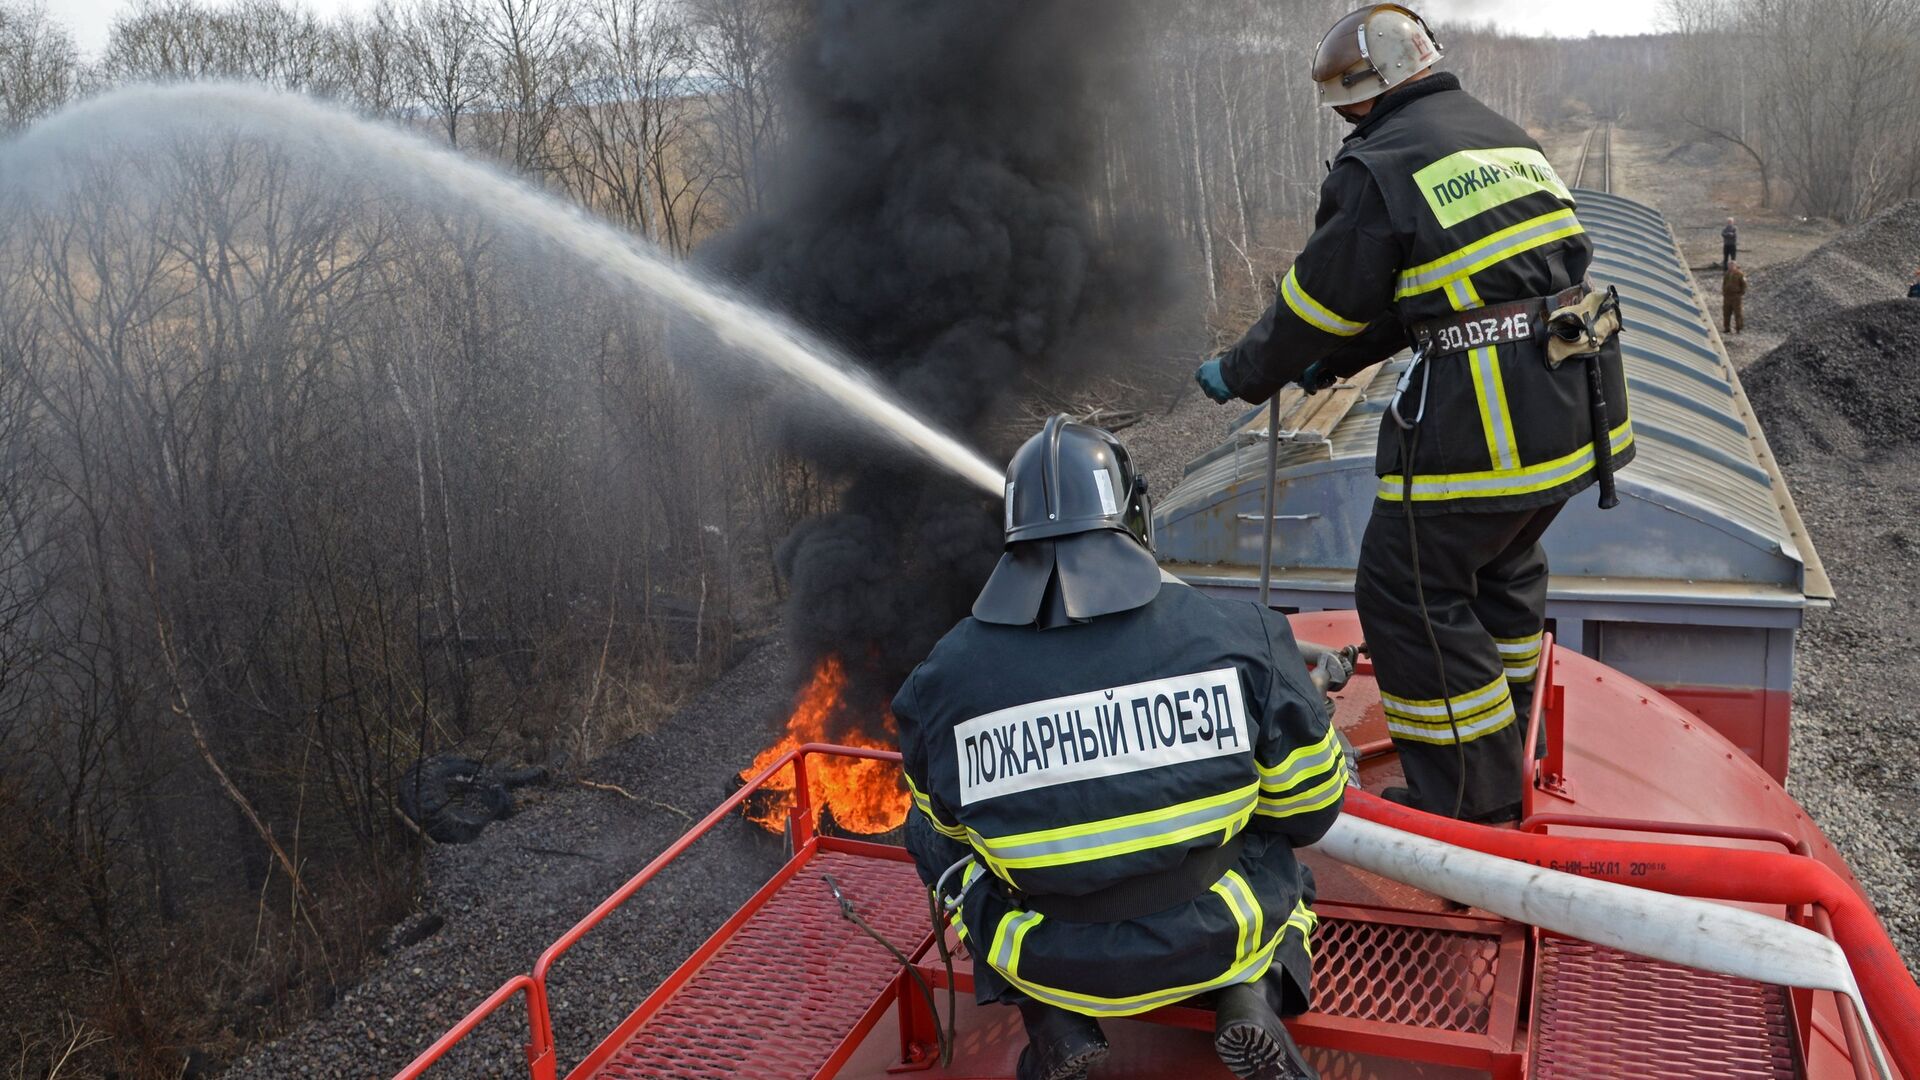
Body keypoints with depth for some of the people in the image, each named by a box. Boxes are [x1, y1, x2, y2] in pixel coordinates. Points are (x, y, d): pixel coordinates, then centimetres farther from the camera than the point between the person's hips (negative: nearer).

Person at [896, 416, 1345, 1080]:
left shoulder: (945, 679, -13)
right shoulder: (1236, 634, -14)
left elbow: (950, 823, 6)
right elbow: (1308, 805, 0)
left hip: (1051, 965, 0)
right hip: (1217, 943, 1)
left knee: (931, 830, 24)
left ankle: (1054, 1024, 11)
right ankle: (1250, 1001, 8)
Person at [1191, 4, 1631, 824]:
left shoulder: (1378, 168, -9)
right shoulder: (1505, 137, 19)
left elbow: (1321, 301, -3)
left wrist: (1240, 376, 12)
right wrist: (1337, 360, 28)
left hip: (1484, 415, -9)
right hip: (1574, 399, 10)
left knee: (1411, 592, 1)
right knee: (1503, 566, 25)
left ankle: (1468, 802, 7)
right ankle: (1502, 743, 42)